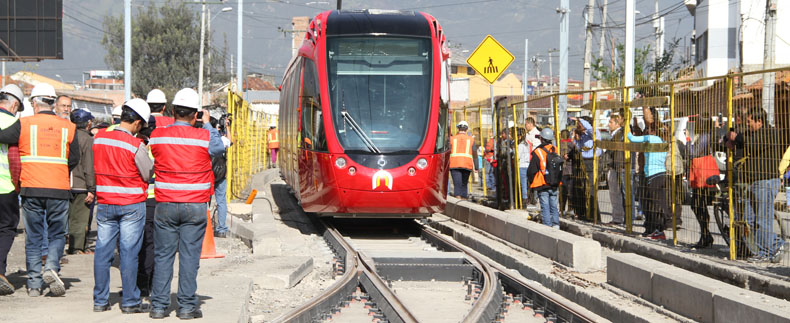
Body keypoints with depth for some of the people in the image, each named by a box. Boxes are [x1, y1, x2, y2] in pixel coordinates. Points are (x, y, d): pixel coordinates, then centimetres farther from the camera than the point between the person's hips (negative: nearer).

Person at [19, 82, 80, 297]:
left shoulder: (23, 124, -1)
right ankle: (52, 267, -13)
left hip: (31, 189, 0)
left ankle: (34, 284, 7)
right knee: (57, 234, 12)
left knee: (33, 238, 8)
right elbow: (74, 160, 6)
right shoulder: (68, 127, 4)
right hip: (59, 189, 0)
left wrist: (19, 177, 19)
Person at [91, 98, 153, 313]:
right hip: (132, 204, -4)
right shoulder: (136, 146, -14)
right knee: (129, 251, 0)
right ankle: (129, 301, 4)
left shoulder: (99, 138, 0)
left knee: (103, 251, 8)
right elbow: (149, 174, -4)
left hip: (104, 203, 4)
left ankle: (100, 300, 12)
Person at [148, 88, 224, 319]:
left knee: (163, 255, 7)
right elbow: (219, 147, 14)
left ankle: (159, 305, 9)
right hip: (195, 206, -2)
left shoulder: (157, 135, -2)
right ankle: (187, 306, 5)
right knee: (189, 255, 3)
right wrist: (207, 124, 26)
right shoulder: (203, 137, -6)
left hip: (165, 204, 2)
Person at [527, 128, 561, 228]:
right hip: (554, 185, 4)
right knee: (554, 206, 13)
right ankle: (556, 225, 11)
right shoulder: (556, 151, 2)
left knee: (545, 206, 0)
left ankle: (548, 226, -2)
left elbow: (531, 171, -10)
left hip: (542, 186, -4)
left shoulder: (537, 152, -13)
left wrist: (532, 182, 5)